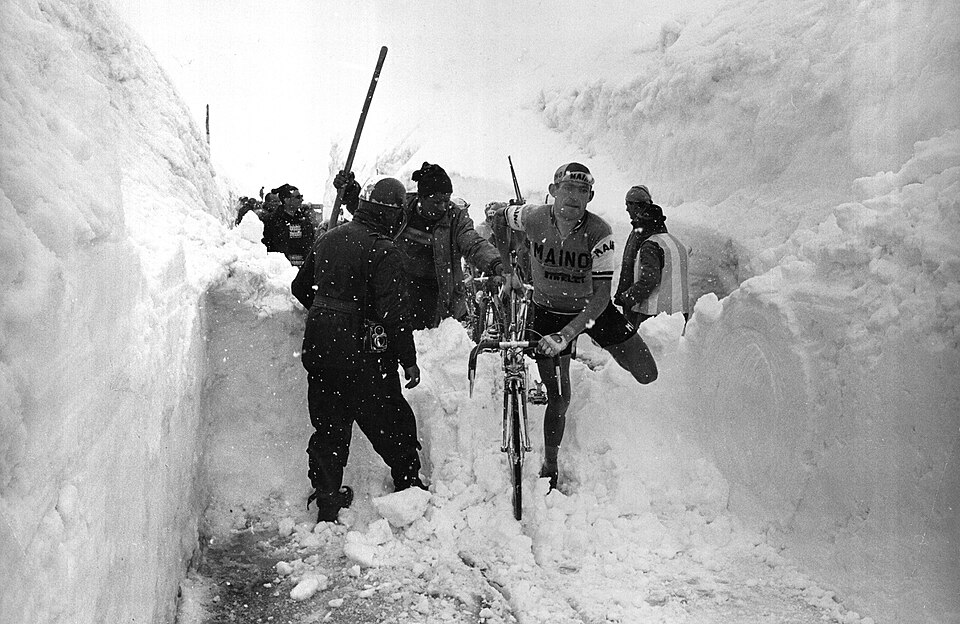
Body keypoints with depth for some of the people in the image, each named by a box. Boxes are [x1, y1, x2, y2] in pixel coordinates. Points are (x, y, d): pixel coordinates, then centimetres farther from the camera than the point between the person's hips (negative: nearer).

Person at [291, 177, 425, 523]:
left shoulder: (328, 238, 9)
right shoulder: (383, 250, -13)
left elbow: (300, 287, 19)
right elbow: (392, 311, -18)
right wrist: (409, 359, -10)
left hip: (318, 348, 7)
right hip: (361, 353, -7)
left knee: (328, 426, 16)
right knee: (391, 422, 11)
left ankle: (326, 499, 22)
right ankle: (408, 482, 26)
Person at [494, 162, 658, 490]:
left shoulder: (599, 233, -25)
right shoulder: (533, 218, -20)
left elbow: (601, 297, -29)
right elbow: (499, 218, 3)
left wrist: (565, 335, -39)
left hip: (592, 309, 1)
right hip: (549, 312, 0)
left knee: (648, 376, 1)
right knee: (559, 399, -7)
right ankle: (549, 469, 15)